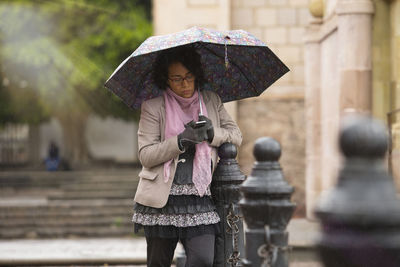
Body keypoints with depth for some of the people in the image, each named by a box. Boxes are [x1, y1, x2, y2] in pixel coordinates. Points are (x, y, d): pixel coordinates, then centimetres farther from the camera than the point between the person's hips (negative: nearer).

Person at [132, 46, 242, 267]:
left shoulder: (211, 101, 11)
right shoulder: (153, 107, 0)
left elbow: (236, 136, 11)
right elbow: (145, 155, -7)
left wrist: (212, 133, -10)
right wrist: (181, 140, -19)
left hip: (199, 197, 2)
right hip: (162, 199, -2)